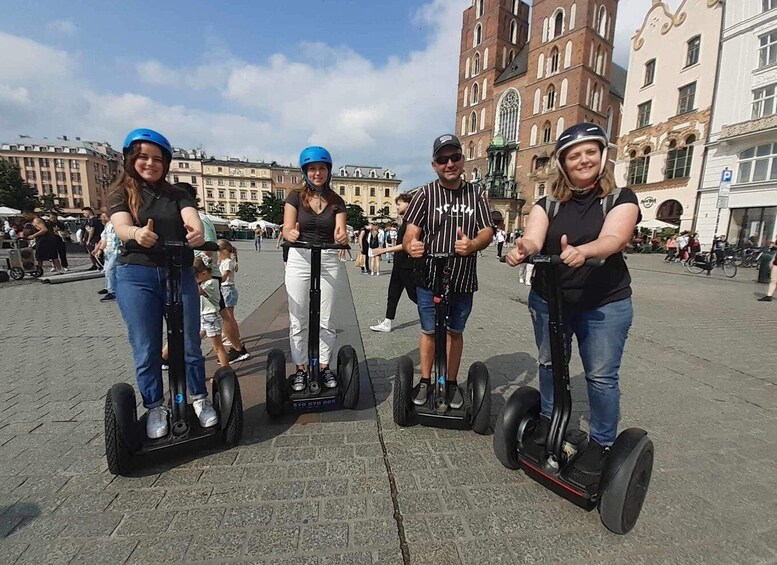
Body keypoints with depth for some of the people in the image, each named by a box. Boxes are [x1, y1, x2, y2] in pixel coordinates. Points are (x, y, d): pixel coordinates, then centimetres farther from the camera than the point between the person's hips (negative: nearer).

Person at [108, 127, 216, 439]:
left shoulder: (177, 194, 11)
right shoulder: (121, 193, 6)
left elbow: (191, 217, -9)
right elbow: (121, 227, -12)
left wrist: (197, 231, -34)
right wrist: (136, 233, -37)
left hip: (180, 274, 1)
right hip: (136, 276, -1)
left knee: (189, 343, 6)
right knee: (146, 350, 4)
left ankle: (200, 399, 22)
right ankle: (156, 408, 22)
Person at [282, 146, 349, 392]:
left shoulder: (336, 201, 7)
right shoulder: (295, 196, 2)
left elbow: (340, 231, -4)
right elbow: (287, 228, -8)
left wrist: (342, 237, -28)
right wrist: (290, 234, -32)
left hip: (328, 261, 1)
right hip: (299, 260, -1)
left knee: (325, 320, 6)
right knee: (298, 319, 4)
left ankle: (324, 366, 21)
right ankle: (300, 369, 18)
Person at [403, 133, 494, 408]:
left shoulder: (476, 193, 4)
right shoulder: (425, 194, -2)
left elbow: (487, 231, -3)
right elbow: (411, 232, -12)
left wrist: (472, 244, -26)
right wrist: (411, 246, -36)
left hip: (463, 280, 2)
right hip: (429, 279, -1)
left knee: (455, 332, 15)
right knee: (429, 331, 12)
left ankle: (452, 383, 32)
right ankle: (425, 381, 30)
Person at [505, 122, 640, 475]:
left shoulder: (620, 198, -3)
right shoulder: (548, 203, 2)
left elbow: (613, 239, -23)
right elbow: (533, 237, -16)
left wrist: (582, 251, -45)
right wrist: (523, 249, -41)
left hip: (605, 306, -2)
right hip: (547, 301, 3)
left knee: (601, 376, 5)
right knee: (549, 364, 15)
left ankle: (602, 442, 25)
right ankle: (547, 420, 37)